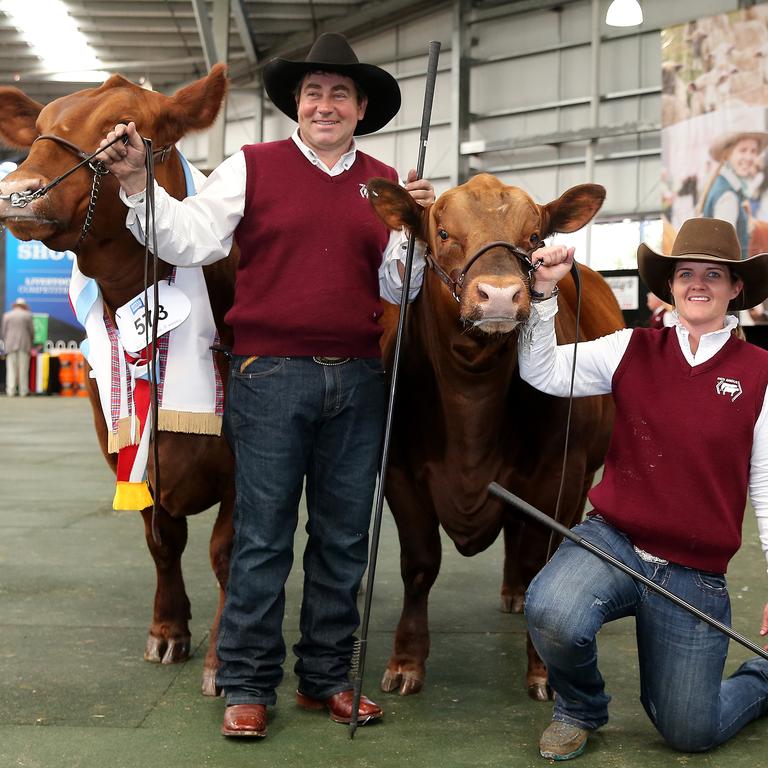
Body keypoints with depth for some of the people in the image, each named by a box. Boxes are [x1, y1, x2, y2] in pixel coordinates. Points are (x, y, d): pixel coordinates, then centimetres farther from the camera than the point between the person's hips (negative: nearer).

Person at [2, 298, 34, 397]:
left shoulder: (7, 315, 6)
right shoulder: (27, 315, 2)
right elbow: (31, 331, 2)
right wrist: (30, 343, 16)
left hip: (10, 345, 1)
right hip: (24, 345, -1)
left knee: (11, 369, 0)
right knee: (23, 369, 0)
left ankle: (11, 391, -6)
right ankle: (23, 391, -2)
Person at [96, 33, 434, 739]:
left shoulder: (385, 183, 11)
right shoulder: (252, 168, 2)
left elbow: (395, 288, 10)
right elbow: (188, 241, -6)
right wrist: (136, 181, -19)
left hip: (356, 381, 4)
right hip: (271, 375, -3)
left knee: (344, 538, 10)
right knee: (262, 539, 2)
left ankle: (326, 676, 24)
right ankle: (248, 686, 13)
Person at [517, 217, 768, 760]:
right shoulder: (633, 350, 3)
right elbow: (541, 371, -2)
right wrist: (545, 291, -14)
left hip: (696, 575, -1)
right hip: (613, 541, 1)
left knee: (691, 734, 6)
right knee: (552, 615, -32)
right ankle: (580, 709, 4)